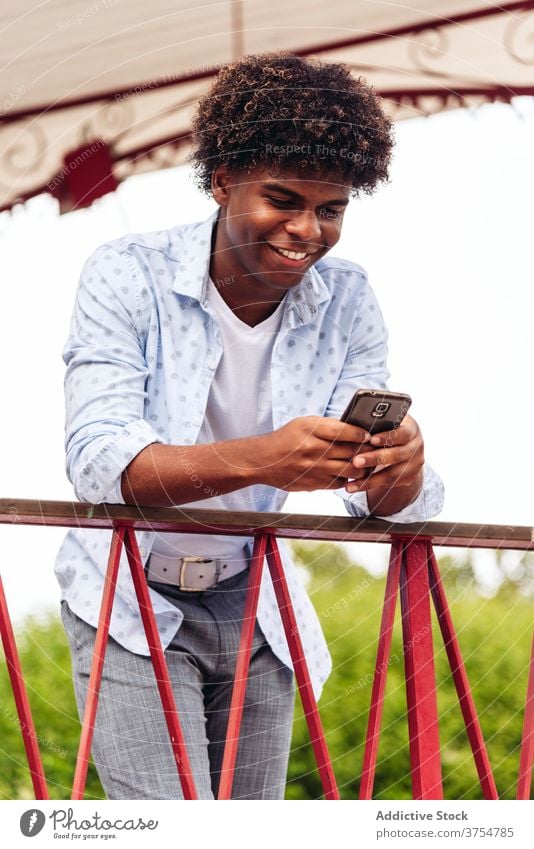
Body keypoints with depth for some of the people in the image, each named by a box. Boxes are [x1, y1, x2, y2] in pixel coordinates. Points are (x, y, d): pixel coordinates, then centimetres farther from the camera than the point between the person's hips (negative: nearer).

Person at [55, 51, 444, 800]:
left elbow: (382, 503, -11)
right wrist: (256, 458, -46)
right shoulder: (127, 276, -17)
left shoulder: (345, 301, -6)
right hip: (134, 603, -4)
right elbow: (97, 462, -29)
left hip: (252, 602, 5)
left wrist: (402, 467, -37)